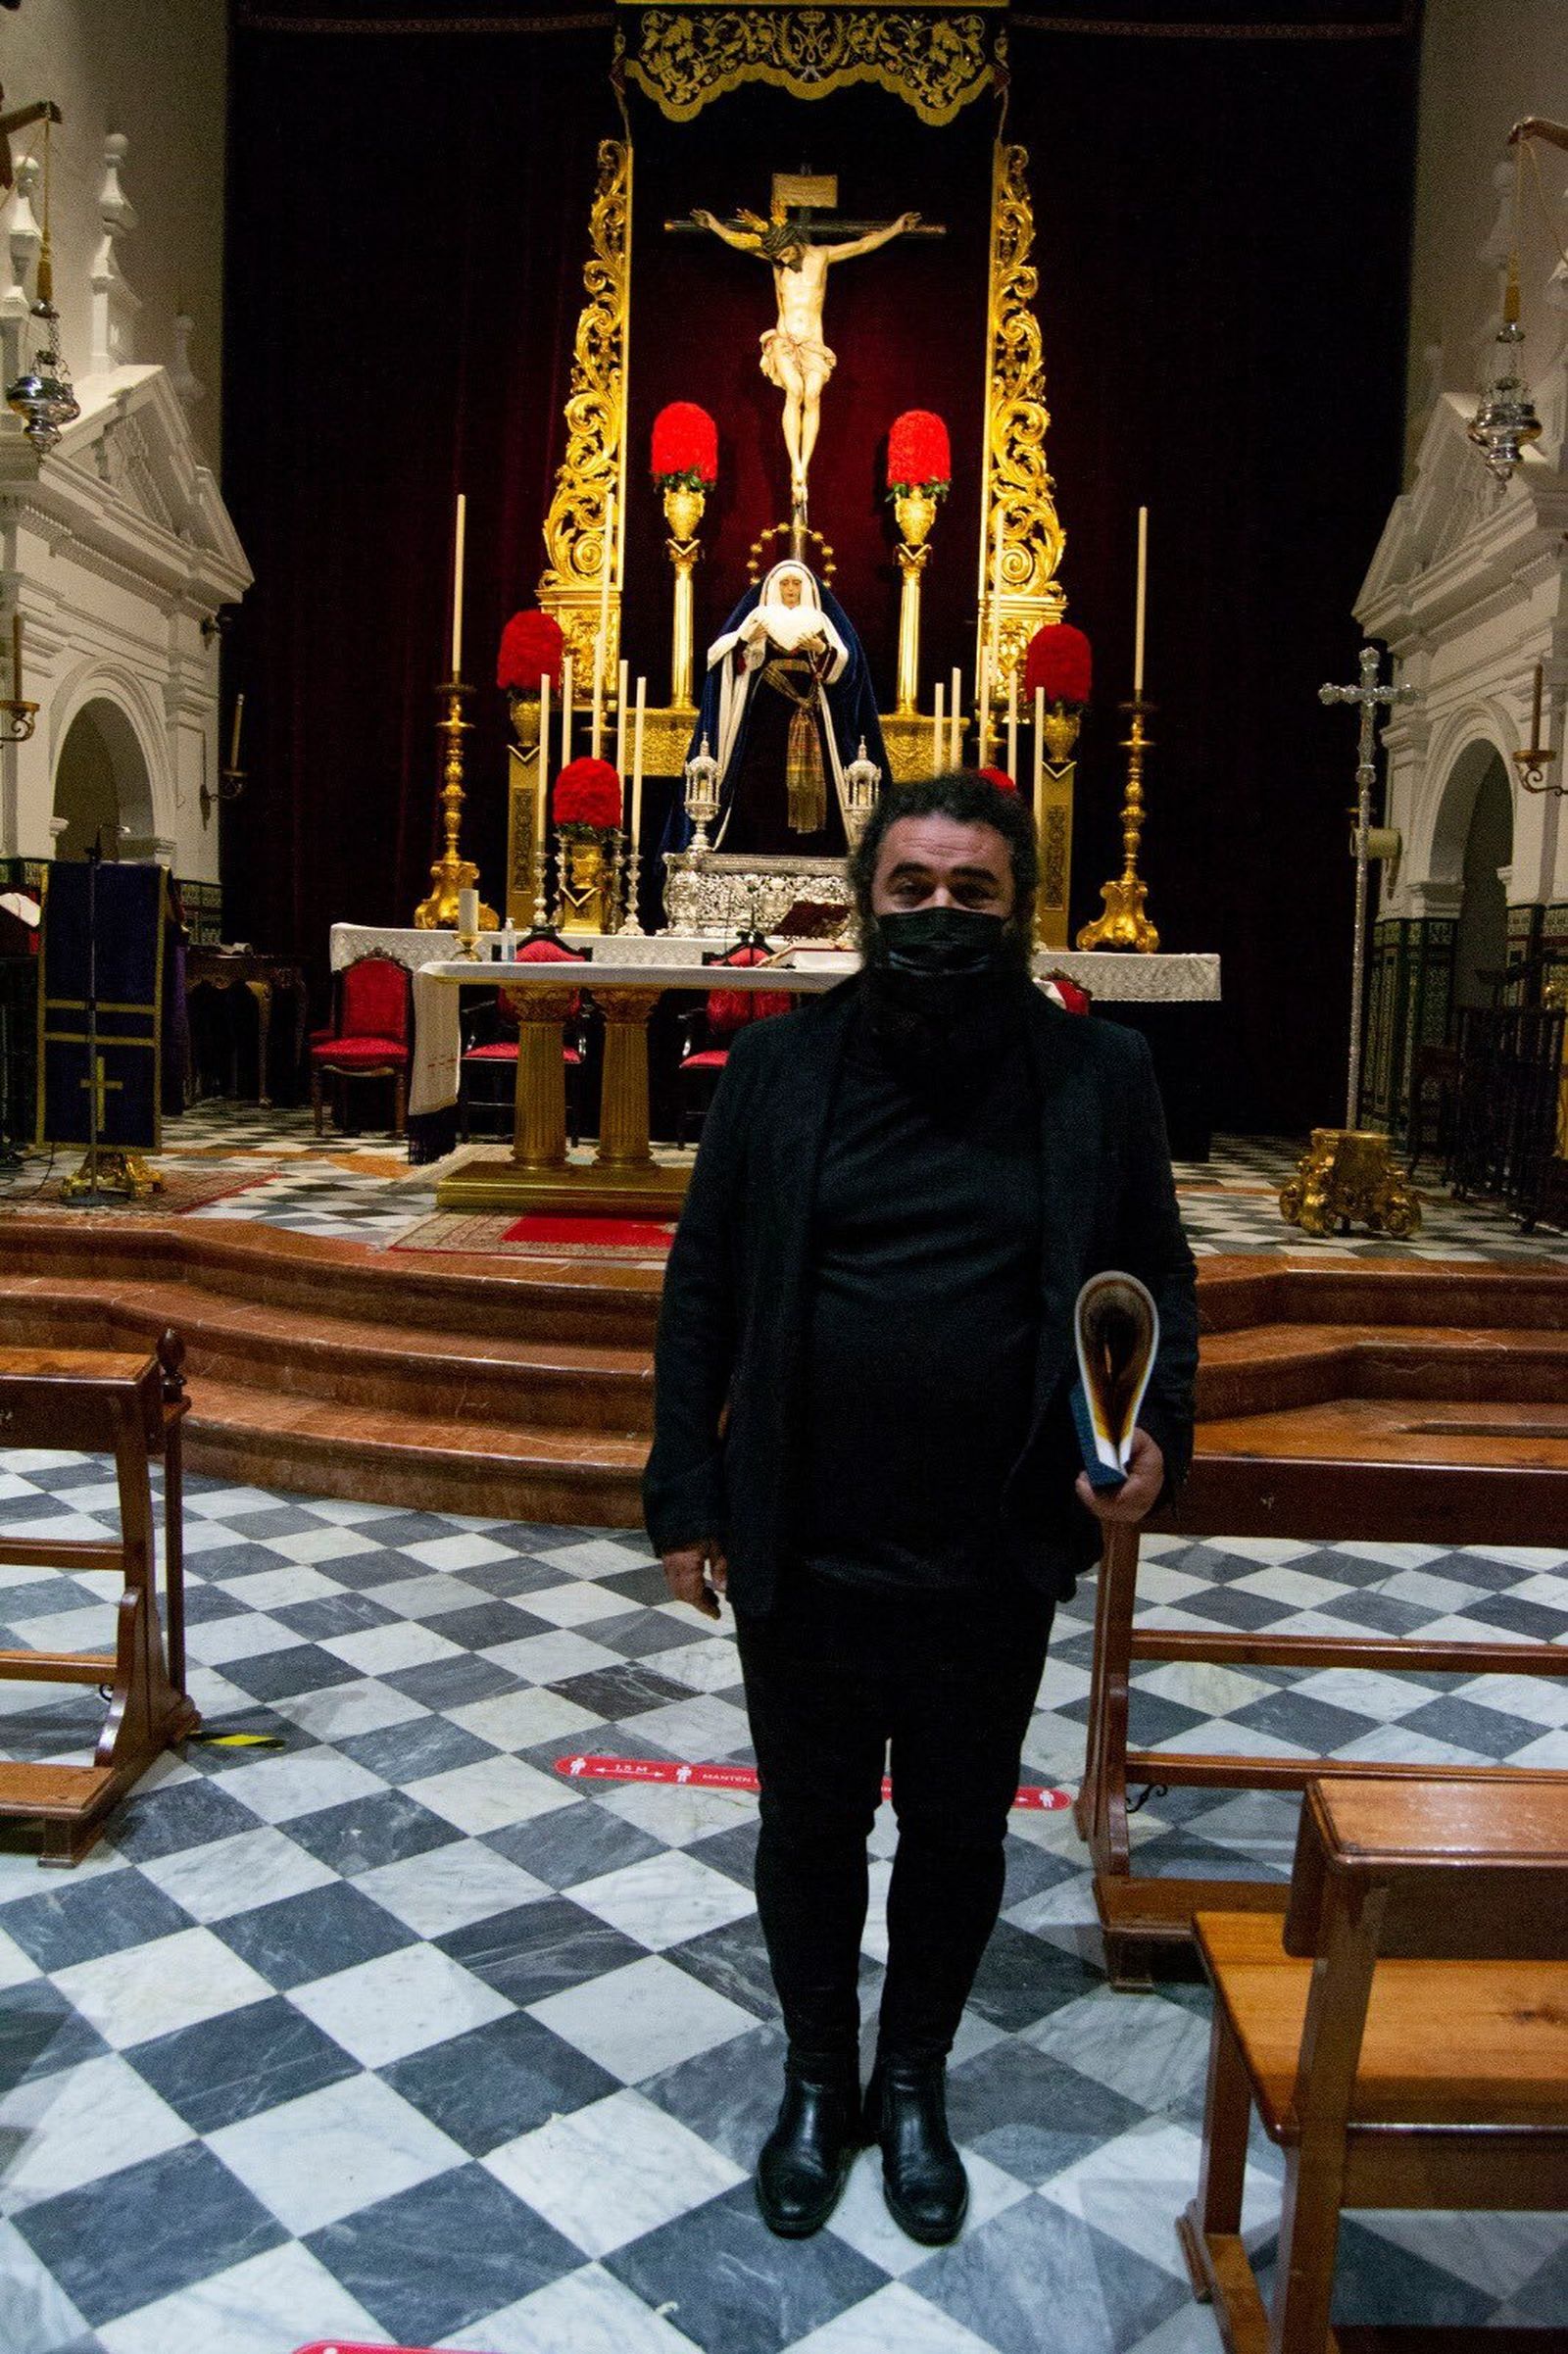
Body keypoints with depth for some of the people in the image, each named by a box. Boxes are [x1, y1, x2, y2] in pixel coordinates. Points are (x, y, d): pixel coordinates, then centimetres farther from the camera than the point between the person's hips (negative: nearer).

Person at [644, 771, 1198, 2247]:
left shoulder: (1097, 1075, -4)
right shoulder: (779, 1064, -3)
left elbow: (1157, 1280, 3)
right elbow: (702, 1291, 0)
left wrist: (1151, 1433, -15)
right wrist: (684, 1500, -1)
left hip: (992, 1558, 0)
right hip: (801, 1550, 0)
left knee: (958, 1834, 18)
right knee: (809, 1825, 18)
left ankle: (913, 2084, 44)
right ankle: (817, 2085, 43)